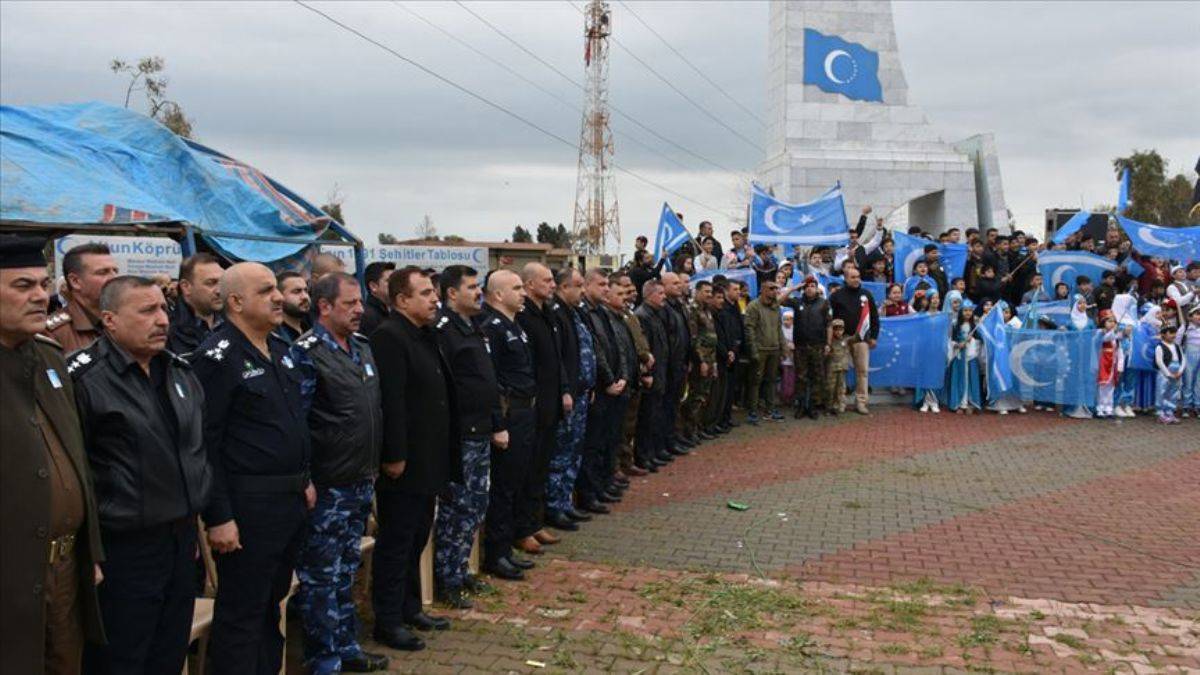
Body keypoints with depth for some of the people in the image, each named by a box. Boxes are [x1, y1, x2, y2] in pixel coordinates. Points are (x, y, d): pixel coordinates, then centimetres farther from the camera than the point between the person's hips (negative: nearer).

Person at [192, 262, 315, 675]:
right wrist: (218, 517, -18)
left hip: (292, 501, 8)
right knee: (241, 614, 4)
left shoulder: (280, 349, 11)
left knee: (271, 603, 20)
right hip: (247, 506, -8)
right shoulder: (218, 357, -14)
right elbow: (204, 444, -17)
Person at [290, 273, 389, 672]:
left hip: (361, 483, 8)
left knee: (346, 571, 18)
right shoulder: (307, 354, -14)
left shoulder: (362, 348, 10)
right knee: (321, 578, 4)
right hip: (326, 488, -8)